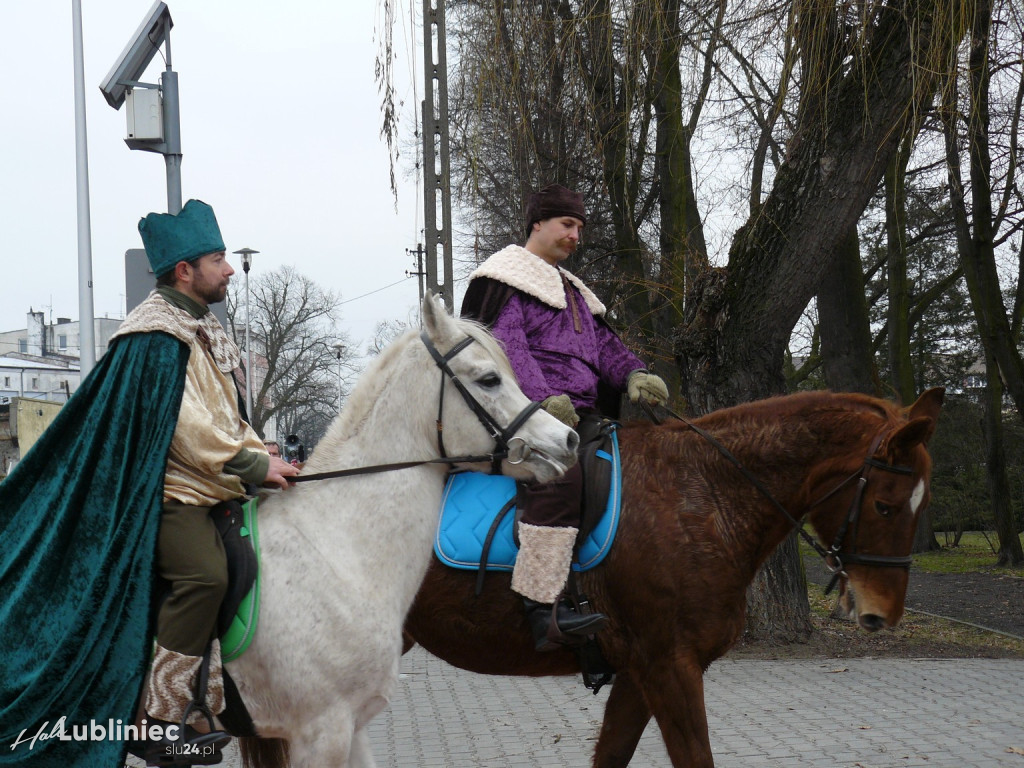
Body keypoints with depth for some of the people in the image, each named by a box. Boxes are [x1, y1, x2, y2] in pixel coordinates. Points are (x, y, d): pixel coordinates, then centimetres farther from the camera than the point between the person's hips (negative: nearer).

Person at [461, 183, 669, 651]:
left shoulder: (572, 291, 32)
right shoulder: (505, 276, 5)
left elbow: (603, 344, 23)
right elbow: (505, 346, -9)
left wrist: (633, 374, -1)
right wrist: (544, 398, -24)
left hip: (579, 415, 9)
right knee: (559, 472, -36)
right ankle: (543, 606, -44)